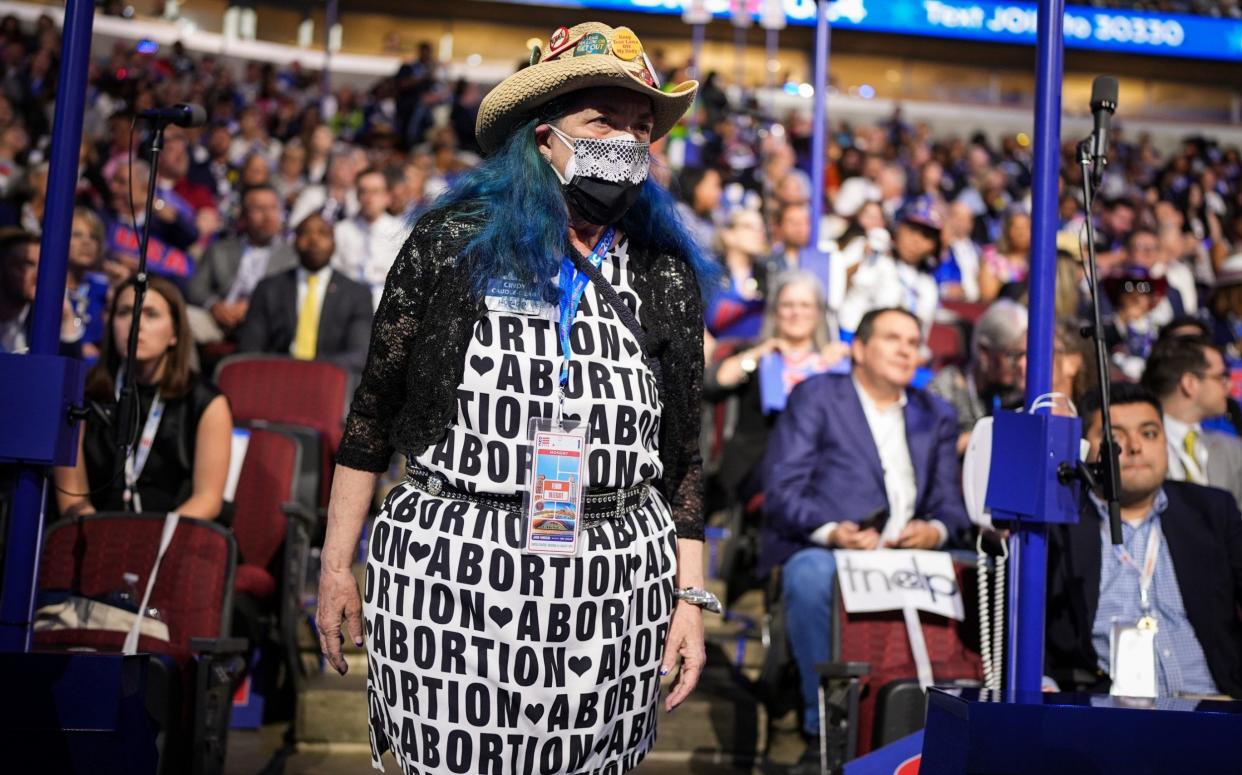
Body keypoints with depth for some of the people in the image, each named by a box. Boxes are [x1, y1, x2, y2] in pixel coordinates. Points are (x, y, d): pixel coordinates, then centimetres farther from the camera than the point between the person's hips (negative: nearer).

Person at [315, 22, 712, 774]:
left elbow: (683, 457, 10)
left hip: (612, 588, 2)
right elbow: (373, 410, 4)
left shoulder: (666, 275, 7)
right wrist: (337, 565, 3)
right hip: (447, 571, -2)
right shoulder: (454, 242, 0)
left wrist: (690, 597, 6)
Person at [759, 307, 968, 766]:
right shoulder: (815, 397, 10)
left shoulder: (936, 417, 24)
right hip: (820, 551, -4)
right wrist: (830, 531, -21)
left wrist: (936, 530, -10)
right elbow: (781, 490, -2)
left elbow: (950, 501, 15)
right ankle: (823, 727, -26)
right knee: (813, 574, -39)